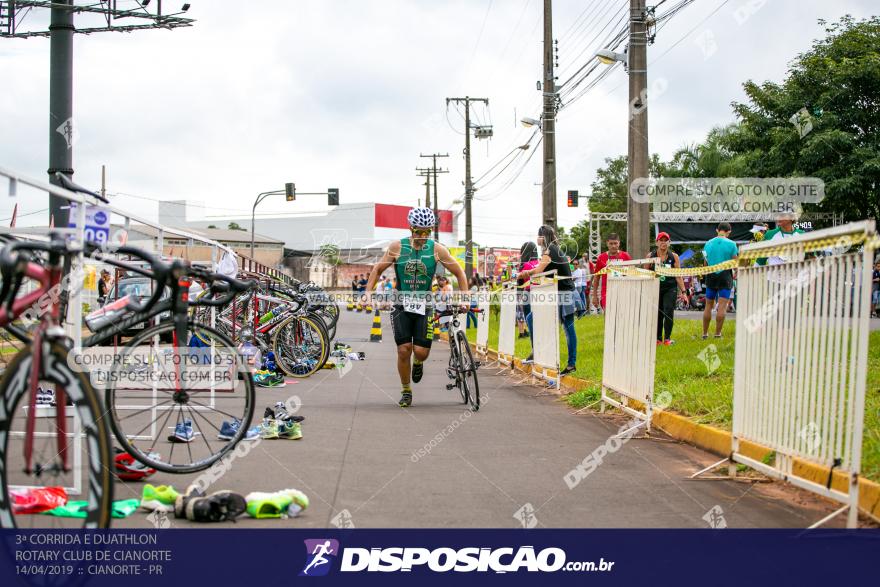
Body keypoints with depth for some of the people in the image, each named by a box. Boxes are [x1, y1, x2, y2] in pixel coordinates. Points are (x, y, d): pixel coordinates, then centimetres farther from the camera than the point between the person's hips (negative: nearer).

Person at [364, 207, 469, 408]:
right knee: (403, 350, -8)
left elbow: (459, 272, 3)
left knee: (421, 351, -11)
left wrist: (465, 297, -6)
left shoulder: (437, 249, -5)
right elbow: (377, 269, 4)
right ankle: (406, 391, 10)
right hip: (402, 304, 0)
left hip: (424, 306, 0)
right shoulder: (397, 247, -6)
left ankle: (418, 362, 28)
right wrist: (368, 292, -7)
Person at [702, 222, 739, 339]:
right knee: (722, 306, -4)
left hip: (711, 276, 3)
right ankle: (717, 333, -6)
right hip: (725, 275, -3)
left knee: (708, 305, 11)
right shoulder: (731, 244, -6)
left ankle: (705, 333, 15)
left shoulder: (708, 244, 5)